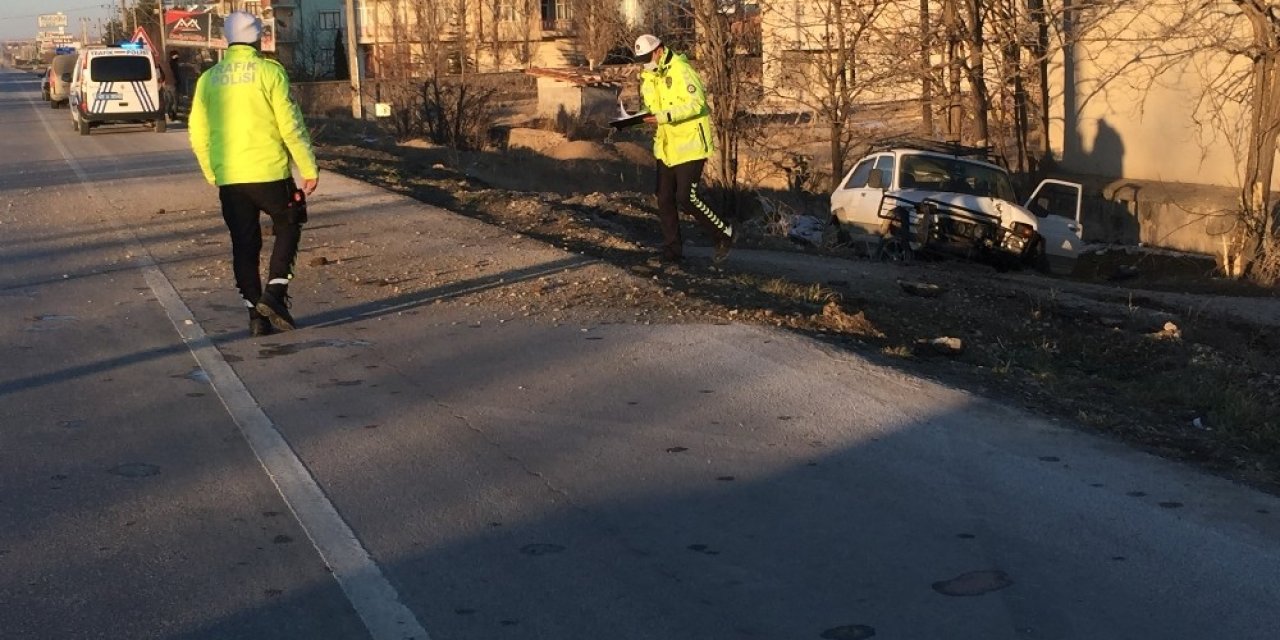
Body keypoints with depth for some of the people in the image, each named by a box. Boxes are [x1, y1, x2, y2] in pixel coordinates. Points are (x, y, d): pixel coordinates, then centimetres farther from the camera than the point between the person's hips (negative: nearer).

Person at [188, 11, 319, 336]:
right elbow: (291, 124, -10)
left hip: (228, 177, 4)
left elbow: (198, 133, 9)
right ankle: (274, 293, 0)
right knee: (288, 228, 16)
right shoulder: (269, 71, -7)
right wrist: (309, 168, -3)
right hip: (269, 172, -4)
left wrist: (212, 173, 20)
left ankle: (256, 314, 12)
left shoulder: (209, 78, 6)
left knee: (244, 244, 11)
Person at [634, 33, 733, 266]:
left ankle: (723, 233, 10)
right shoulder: (649, 77, 10)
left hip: (689, 145, -8)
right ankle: (672, 252, 16)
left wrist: (666, 116, -30)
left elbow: (697, 103, -24)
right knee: (665, 200, 7)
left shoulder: (681, 70, -16)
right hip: (666, 147, 8)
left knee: (686, 198, -10)